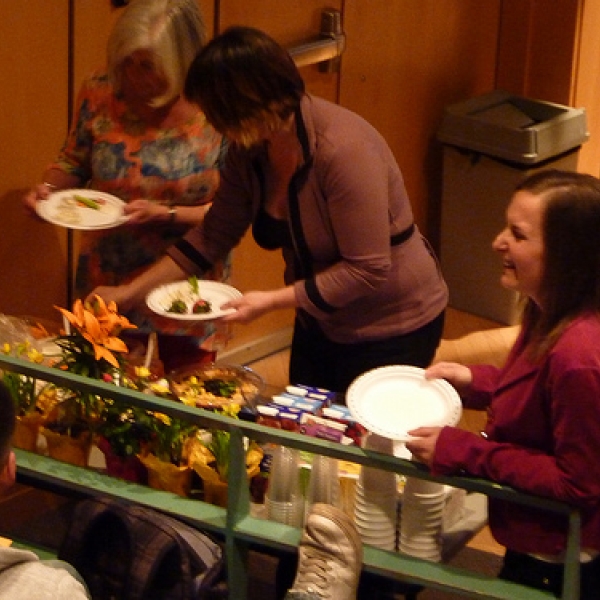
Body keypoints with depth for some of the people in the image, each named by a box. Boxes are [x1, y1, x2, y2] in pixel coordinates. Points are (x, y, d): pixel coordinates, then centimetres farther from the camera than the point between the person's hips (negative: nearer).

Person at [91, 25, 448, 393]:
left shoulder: (343, 149, -31)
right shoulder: (250, 149, -8)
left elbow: (367, 270, -29)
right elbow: (214, 236, 2)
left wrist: (272, 301, -27)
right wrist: (130, 292, -2)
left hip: (390, 331, -7)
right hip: (320, 320, 7)